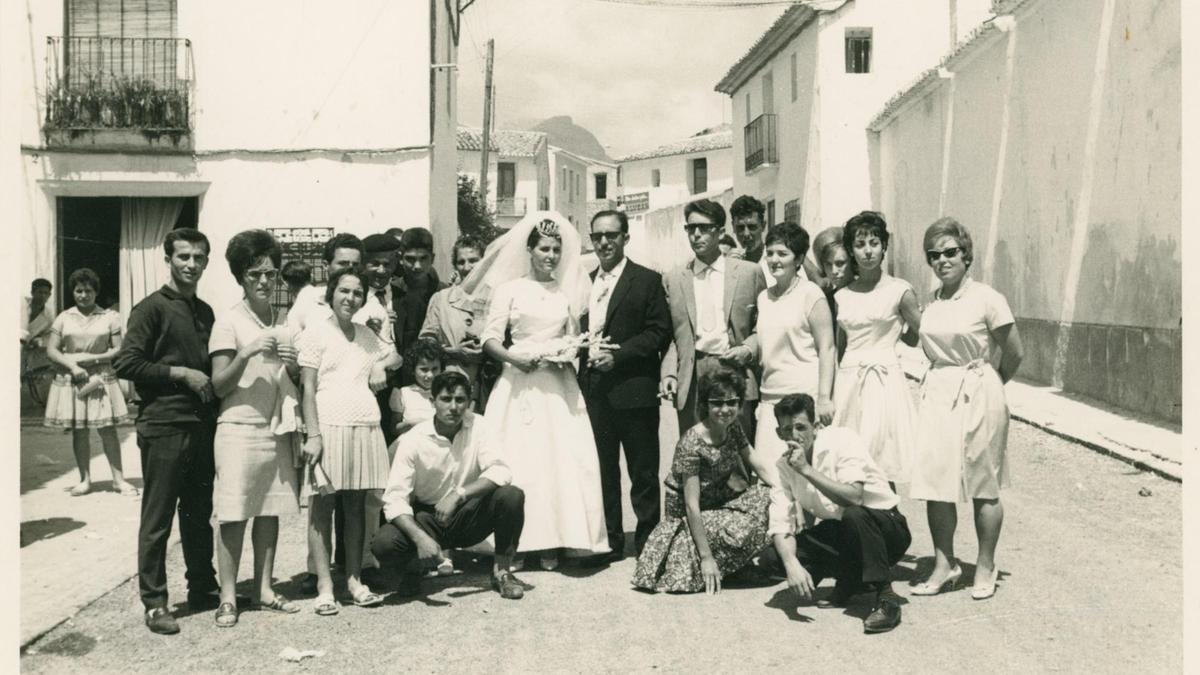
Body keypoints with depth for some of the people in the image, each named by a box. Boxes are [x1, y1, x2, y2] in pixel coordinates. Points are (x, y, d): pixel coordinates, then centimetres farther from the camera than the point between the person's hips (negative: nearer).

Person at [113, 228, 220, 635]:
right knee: (157, 518, 0)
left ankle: (203, 590, 24)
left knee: (200, 514, 13)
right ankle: (154, 602, 8)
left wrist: (209, 381, 7)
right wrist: (181, 374, -13)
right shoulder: (153, 308, -5)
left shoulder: (205, 312, 14)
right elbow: (125, 363, -12)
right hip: (164, 427, -6)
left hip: (202, 425, 6)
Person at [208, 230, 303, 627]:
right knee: (234, 514, -4)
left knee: (270, 511, 8)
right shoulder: (229, 321, -3)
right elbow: (219, 386, -6)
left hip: (277, 428, 5)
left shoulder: (285, 322, 13)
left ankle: (264, 590, 16)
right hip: (239, 427, -5)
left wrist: (293, 367, -3)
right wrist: (246, 354, -21)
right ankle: (228, 597, 2)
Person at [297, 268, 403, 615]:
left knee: (356, 504, 7)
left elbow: (395, 356, 30)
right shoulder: (316, 334, 1)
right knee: (322, 505, -2)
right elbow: (308, 388, -4)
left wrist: (381, 365, 7)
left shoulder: (366, 335, 16)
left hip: (365, 428, 5)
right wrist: (312, 435, -13)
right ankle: (324, 587, 0)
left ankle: (354, 580, 14)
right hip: (329, 427, -5)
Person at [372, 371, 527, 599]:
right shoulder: (413, 440, -15)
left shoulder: (477, 427, -10)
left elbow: (501, 472, -22)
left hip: (469, 516, 1)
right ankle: (411, 572, 7)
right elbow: (394, 499, -19)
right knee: (383, 544, -29)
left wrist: (459, 494, -34)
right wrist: (420, 537, -35)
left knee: (512, 496, -26)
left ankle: (502, 571, -5)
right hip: (427, 518, -1)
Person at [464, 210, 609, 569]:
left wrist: (571, 353, -3)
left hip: (558, 386, 3)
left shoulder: (567, 292, 13)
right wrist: (513, 357, -18)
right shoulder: (509, 289, 3)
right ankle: (514, 543, 3)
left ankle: (552, 543, 3)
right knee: (519, 461, -3)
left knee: (561, 458, -4)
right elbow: (490, 339, -1)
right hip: (520, 385, -2)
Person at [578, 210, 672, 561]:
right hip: (593, 390, 5)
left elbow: (660, 332, -8)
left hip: (633, 390, -5)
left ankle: (648, 541, 12)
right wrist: (579, 350, -1)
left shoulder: (647, 281, -1)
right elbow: (578, 330, 17)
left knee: (643, 471, 2)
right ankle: (609, 541, 19)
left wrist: (617, 355, -15)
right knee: (602, 469, 10)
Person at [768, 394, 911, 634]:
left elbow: (854, 497, -34)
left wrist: (807, 470, -34)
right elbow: (781, 524, -13)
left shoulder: (841, 440, -19)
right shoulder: (783, 466, -5)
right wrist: (792, 565, -31)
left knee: (853, 516, -38)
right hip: (839, 532, 5)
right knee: (785, 550, -18)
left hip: (886, 527, -5)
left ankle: (886, 598, -24)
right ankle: (852, 581, 5)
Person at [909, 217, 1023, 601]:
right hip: (936, 395, 5)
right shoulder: (929, 303, 6)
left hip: (978, 396, -4)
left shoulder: (987, 299, -8)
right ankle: (943, 565, 13)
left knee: (983, 486, 5)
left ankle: (985, 567, 18)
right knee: (935, 483, 2)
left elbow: (1014, 354, 0)